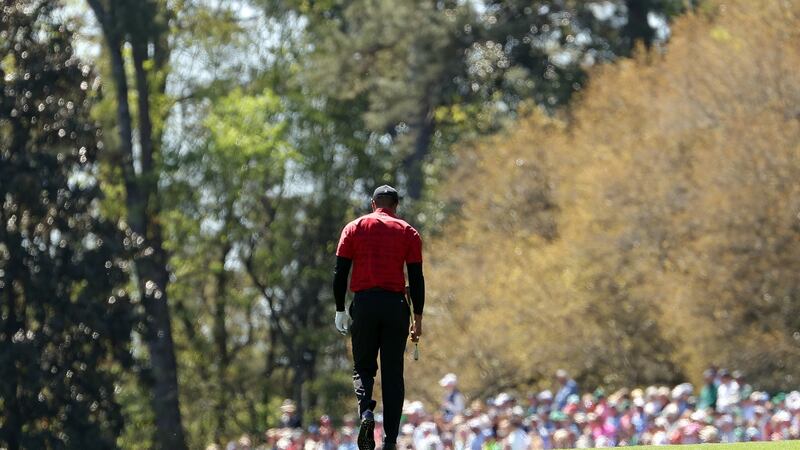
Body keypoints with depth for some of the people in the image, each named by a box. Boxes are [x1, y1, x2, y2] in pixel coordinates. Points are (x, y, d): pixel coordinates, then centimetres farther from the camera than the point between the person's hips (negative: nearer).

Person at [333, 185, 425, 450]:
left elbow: (340, 272, 3)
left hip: (364, 304, 0)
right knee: (393, 373, 4)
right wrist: (418, 318, 7)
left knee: (363, 367, 11)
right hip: (396, 305, 0)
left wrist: (340, 311, 7)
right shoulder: (408, 232, 7)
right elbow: (416, 279, 3)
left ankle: (366, 410, -19)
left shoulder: (355, 228, 8)